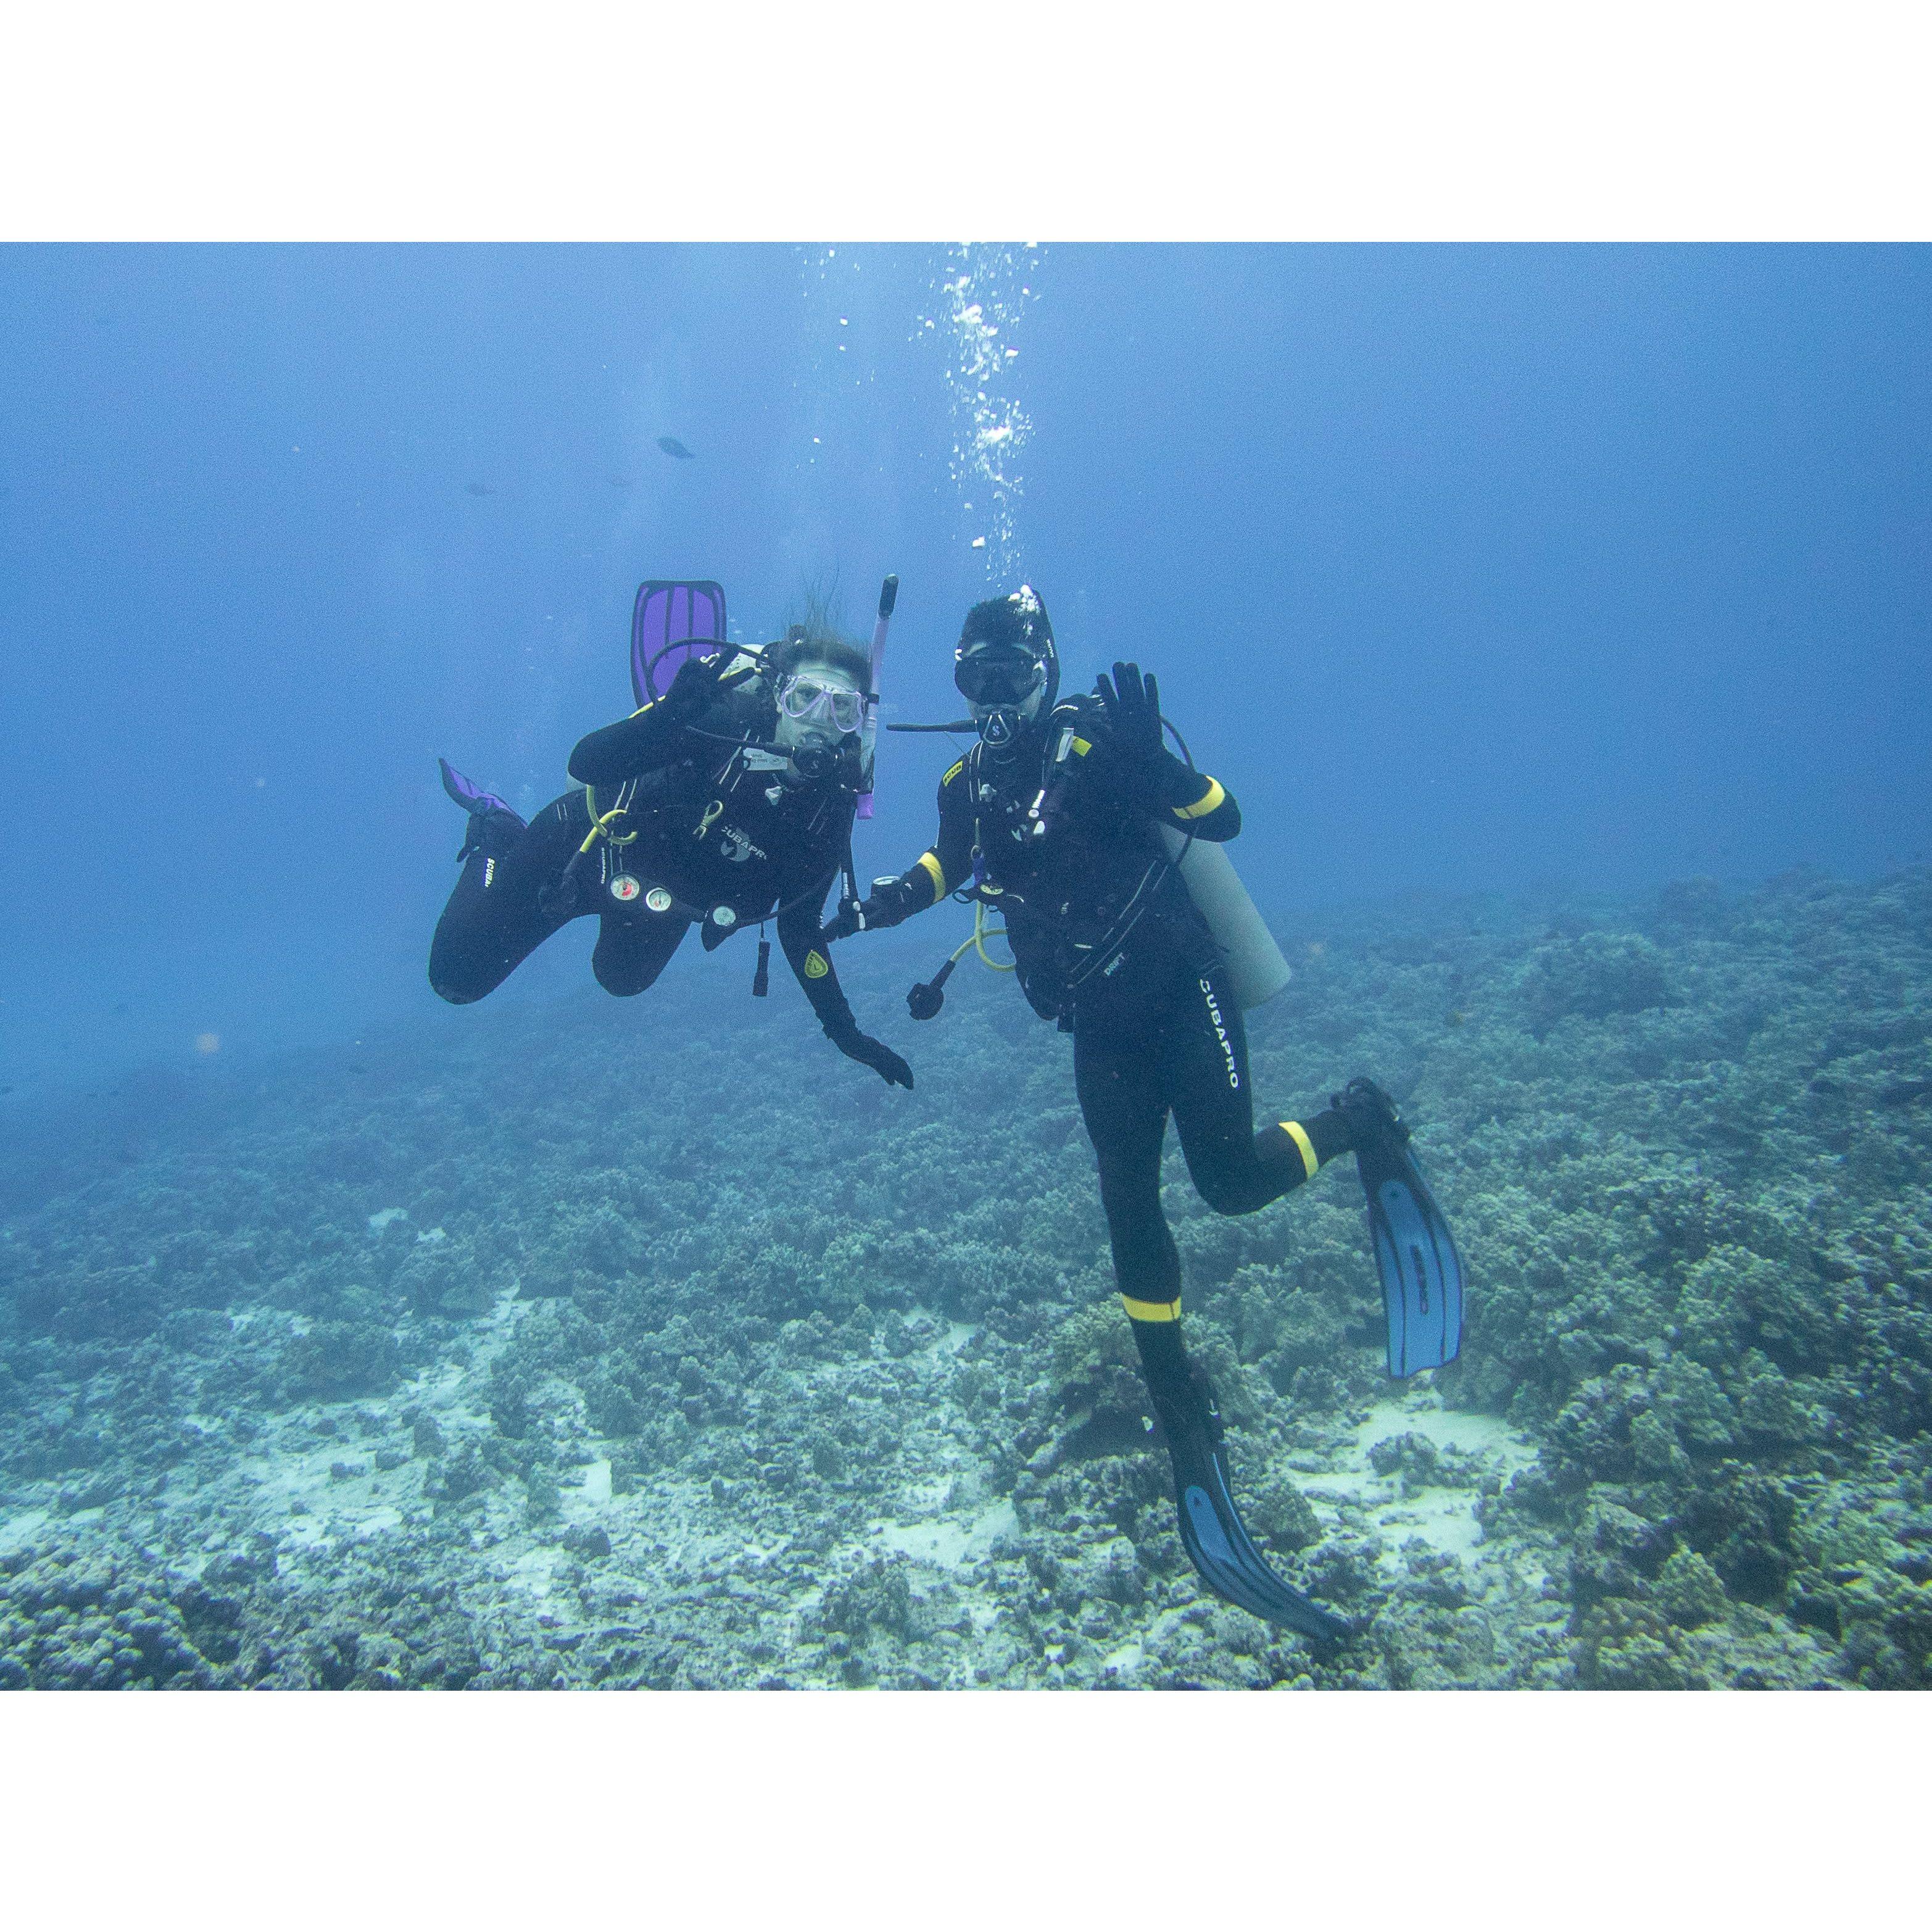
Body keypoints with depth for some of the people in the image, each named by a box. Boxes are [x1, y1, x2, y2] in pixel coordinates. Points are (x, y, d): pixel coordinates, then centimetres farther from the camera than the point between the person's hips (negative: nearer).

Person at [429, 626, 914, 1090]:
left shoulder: (832, 807, -20)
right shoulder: (725, 720, -34)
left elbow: (798, 925, -10)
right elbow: (586, 764, -40)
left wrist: (844, 1031, -11)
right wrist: (677, 706, -57)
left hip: (661, 899, 5)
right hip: (580, 844, -5)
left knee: (623, 980, 33)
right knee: (456, 980, 7)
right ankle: (495, 833, 27)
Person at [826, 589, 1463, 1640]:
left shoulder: (1098, 739, -9)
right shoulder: (969, 781, 7)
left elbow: (1223, 821, -15)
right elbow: (943, 869, 24)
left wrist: (1146, 757, -30)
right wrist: (866, 909, 12)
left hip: (1179, 985, -5)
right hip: (1101, 1023, 5)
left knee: (1232, 1176, -18)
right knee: (1128, 1201, 1)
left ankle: (1360, 1124, 14)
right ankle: (1181, 1412, 13)